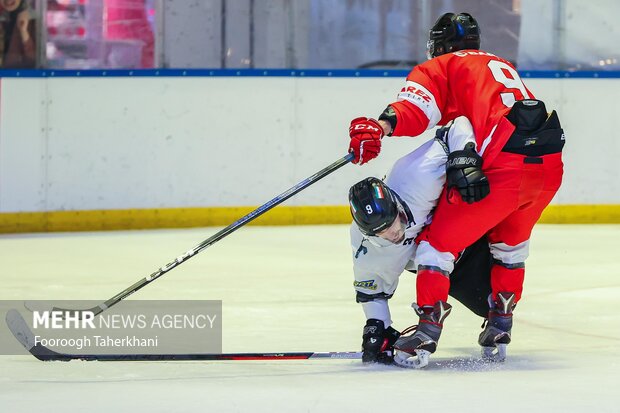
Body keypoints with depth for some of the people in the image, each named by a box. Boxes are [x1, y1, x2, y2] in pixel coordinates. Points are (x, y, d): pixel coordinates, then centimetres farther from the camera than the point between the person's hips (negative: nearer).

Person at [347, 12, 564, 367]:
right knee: (511, 243, 31)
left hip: (503, 168, -6)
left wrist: (380, 126, -23)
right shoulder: (503, 66, 35)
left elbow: (420, 103, -9)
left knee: (439, 241, 3)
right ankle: (500, 328, 28)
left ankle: (428, 330, -9)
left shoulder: (442, 66, 12)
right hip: (550, 165, 7)